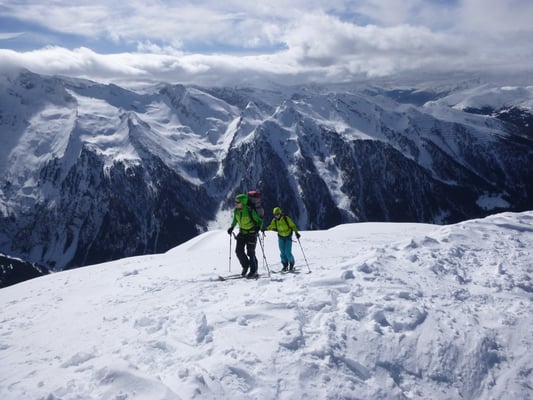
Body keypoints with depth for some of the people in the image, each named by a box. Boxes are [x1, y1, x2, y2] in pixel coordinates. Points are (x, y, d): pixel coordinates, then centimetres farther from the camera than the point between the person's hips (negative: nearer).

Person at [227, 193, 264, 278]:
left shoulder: (250, 211, -26)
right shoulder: (236, 210, -9)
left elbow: (259, 221, -15)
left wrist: (258, 227, -32)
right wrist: (232, 227, 9)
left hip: (251, 233, -6)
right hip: (242, 232, 6)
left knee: (250, 252, -5)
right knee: (239, 251, -1)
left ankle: (254, 271, 9)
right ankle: (246, 266, 21)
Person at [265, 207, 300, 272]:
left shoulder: (286, 218, -16)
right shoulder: (274, 220, -4)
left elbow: (293, 225, -12)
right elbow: (271, 226, 1)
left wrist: (296, 232, -22)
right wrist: (266, 228, -17)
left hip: (288, 236, -4)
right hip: (281, 237, 4)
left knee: (288, 252, -10)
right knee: (282, 252, 1)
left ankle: (291, 265, 11)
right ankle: (285, 265, 14)